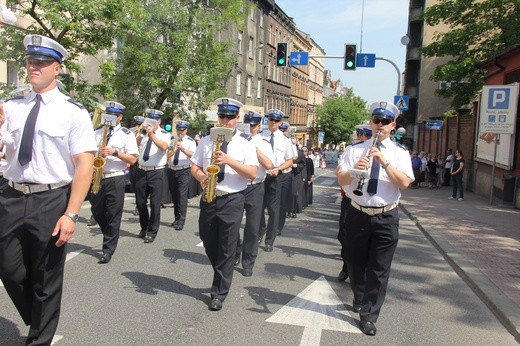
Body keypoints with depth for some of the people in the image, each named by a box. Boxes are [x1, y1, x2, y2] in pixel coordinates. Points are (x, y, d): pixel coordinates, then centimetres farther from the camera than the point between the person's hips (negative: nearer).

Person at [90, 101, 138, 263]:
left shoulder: (127, 134, -2)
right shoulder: (97, 132, 10)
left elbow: (133, 159, -6)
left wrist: (115, 152, -18)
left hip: (116, 179, -4)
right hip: (97, 177, 4)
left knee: (113, 215, -1)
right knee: (97, 212, 12)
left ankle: (108, 250, 10)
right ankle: (111, 235, 37)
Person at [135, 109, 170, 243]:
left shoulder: (164, 134, -1)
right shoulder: (143, 133, 10)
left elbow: (164, 147, -21)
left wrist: (152, 134, -27)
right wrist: (142, 134, -18)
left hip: (157, 172, -4)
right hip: (142, 171, 4)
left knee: (155, 203, -2)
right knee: (140, 202, 13)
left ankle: (152, 232, 11)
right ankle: (144, 227, 33)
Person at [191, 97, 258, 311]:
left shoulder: (245, 143, -2)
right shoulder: (206, 141, 9)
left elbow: (252, 174, -9)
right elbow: (194, 167, 10)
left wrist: (229, 160, -21)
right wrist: (201, 177, -12)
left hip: (232, 200, -4)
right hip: (208, 198, 4)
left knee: (227, 248, 0)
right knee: (209, 243, 16)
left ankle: (219, 293, 14)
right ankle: (223, 277, 42)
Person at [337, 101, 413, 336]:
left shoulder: (400, 152, 1)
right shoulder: (354, 149, 3)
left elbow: (404, 183, -13)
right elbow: (341, 180, -5)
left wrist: (384, 162, -23)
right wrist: (354, 169, -25)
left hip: (386, 218, -1)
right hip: (358, 215, 2)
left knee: (379, 270, 2)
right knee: (356, 264, 17)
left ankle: (369, 316, 14)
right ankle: (360, 299, 43)